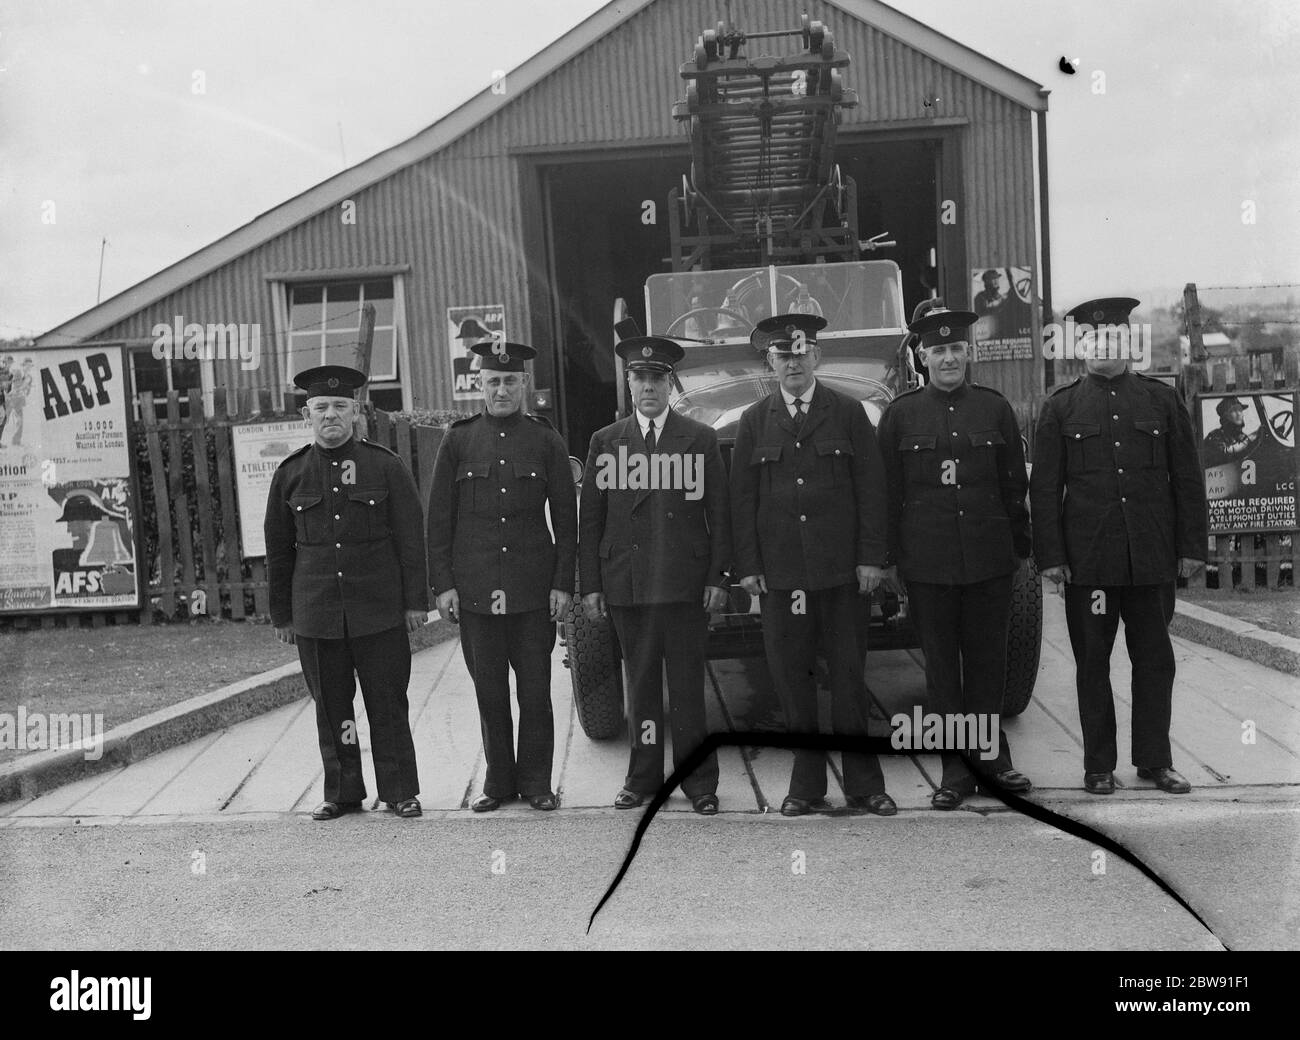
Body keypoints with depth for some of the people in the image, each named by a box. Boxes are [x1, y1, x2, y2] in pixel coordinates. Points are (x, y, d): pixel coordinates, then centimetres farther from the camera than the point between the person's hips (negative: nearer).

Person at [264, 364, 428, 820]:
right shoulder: (290, 474, 6)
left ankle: (401, 793, 15)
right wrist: (281, 614, 11)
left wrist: (415, 601, -1)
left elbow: (411, 538, 2)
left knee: (388, 704, 3)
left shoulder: (386, 466, 1)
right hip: (315, 614, 2)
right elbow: (278, 550, 11)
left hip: (379, 611, -2)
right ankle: (341, 793, 22)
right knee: (331, 709, 9)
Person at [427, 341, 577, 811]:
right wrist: (442, 583, -1)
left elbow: (565, 517, 4)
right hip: (474, 589, 1)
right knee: (489, 691, 7)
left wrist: (563, 583, -2)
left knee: (535, 688, 4)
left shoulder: (546, 440, 4)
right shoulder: (458, 440, 5)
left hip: (534, 589, 0)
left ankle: (535, 781, 17)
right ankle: (498, 780, 21)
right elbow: (439, 518, 5)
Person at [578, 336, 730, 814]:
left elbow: (719, 512, 5)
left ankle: (698, 780, 12)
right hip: (626, 584, 2)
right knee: (640, 684, 8)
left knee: (688, 684, 2)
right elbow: (589, 519, 8)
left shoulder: (700, 439, 7)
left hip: (686, 583, -1)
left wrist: (717, 577, -2)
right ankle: (643, 777, 19)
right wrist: (590, 585, 3)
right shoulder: (605, 441, 10)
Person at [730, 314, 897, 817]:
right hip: (779, 571, 1)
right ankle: (806, 785, 15)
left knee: (848, 673, 3)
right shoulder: (754, 421, 8)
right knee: (791, 676, 4)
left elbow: (870, 487, 3)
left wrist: (871, 557, -4)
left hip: (839, 568, -1)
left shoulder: (848, 413, 5)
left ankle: (863, 784, 13)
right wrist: (748, 565, -1)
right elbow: (742, 497, 6)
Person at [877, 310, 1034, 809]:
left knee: (987, 658, 7)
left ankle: (990, 755, 22)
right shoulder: (900, 414, 4)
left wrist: (1021, 548, 9)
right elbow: (889, 491, 4)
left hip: (990, 557, 1)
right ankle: (957, 768, 13)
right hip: (927, 560, -1)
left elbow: (1015, 485, 10)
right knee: (941, 665, 4)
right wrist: (891, 557, 1)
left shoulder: (995, 408, 7)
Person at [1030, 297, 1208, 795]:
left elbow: (1187, 479, 9)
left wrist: (1191, 546, 3)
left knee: (1154, 659, 8)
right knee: (1092, 663, 5)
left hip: (1153, 558, 2)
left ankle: (1155, 760, 21)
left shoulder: (1162, 399, 8)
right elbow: (1044, 487, 1)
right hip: (1088, 560, -1)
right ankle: (1098, 766, 16)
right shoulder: (1060, 407, 4)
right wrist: (1050, 555, -5)